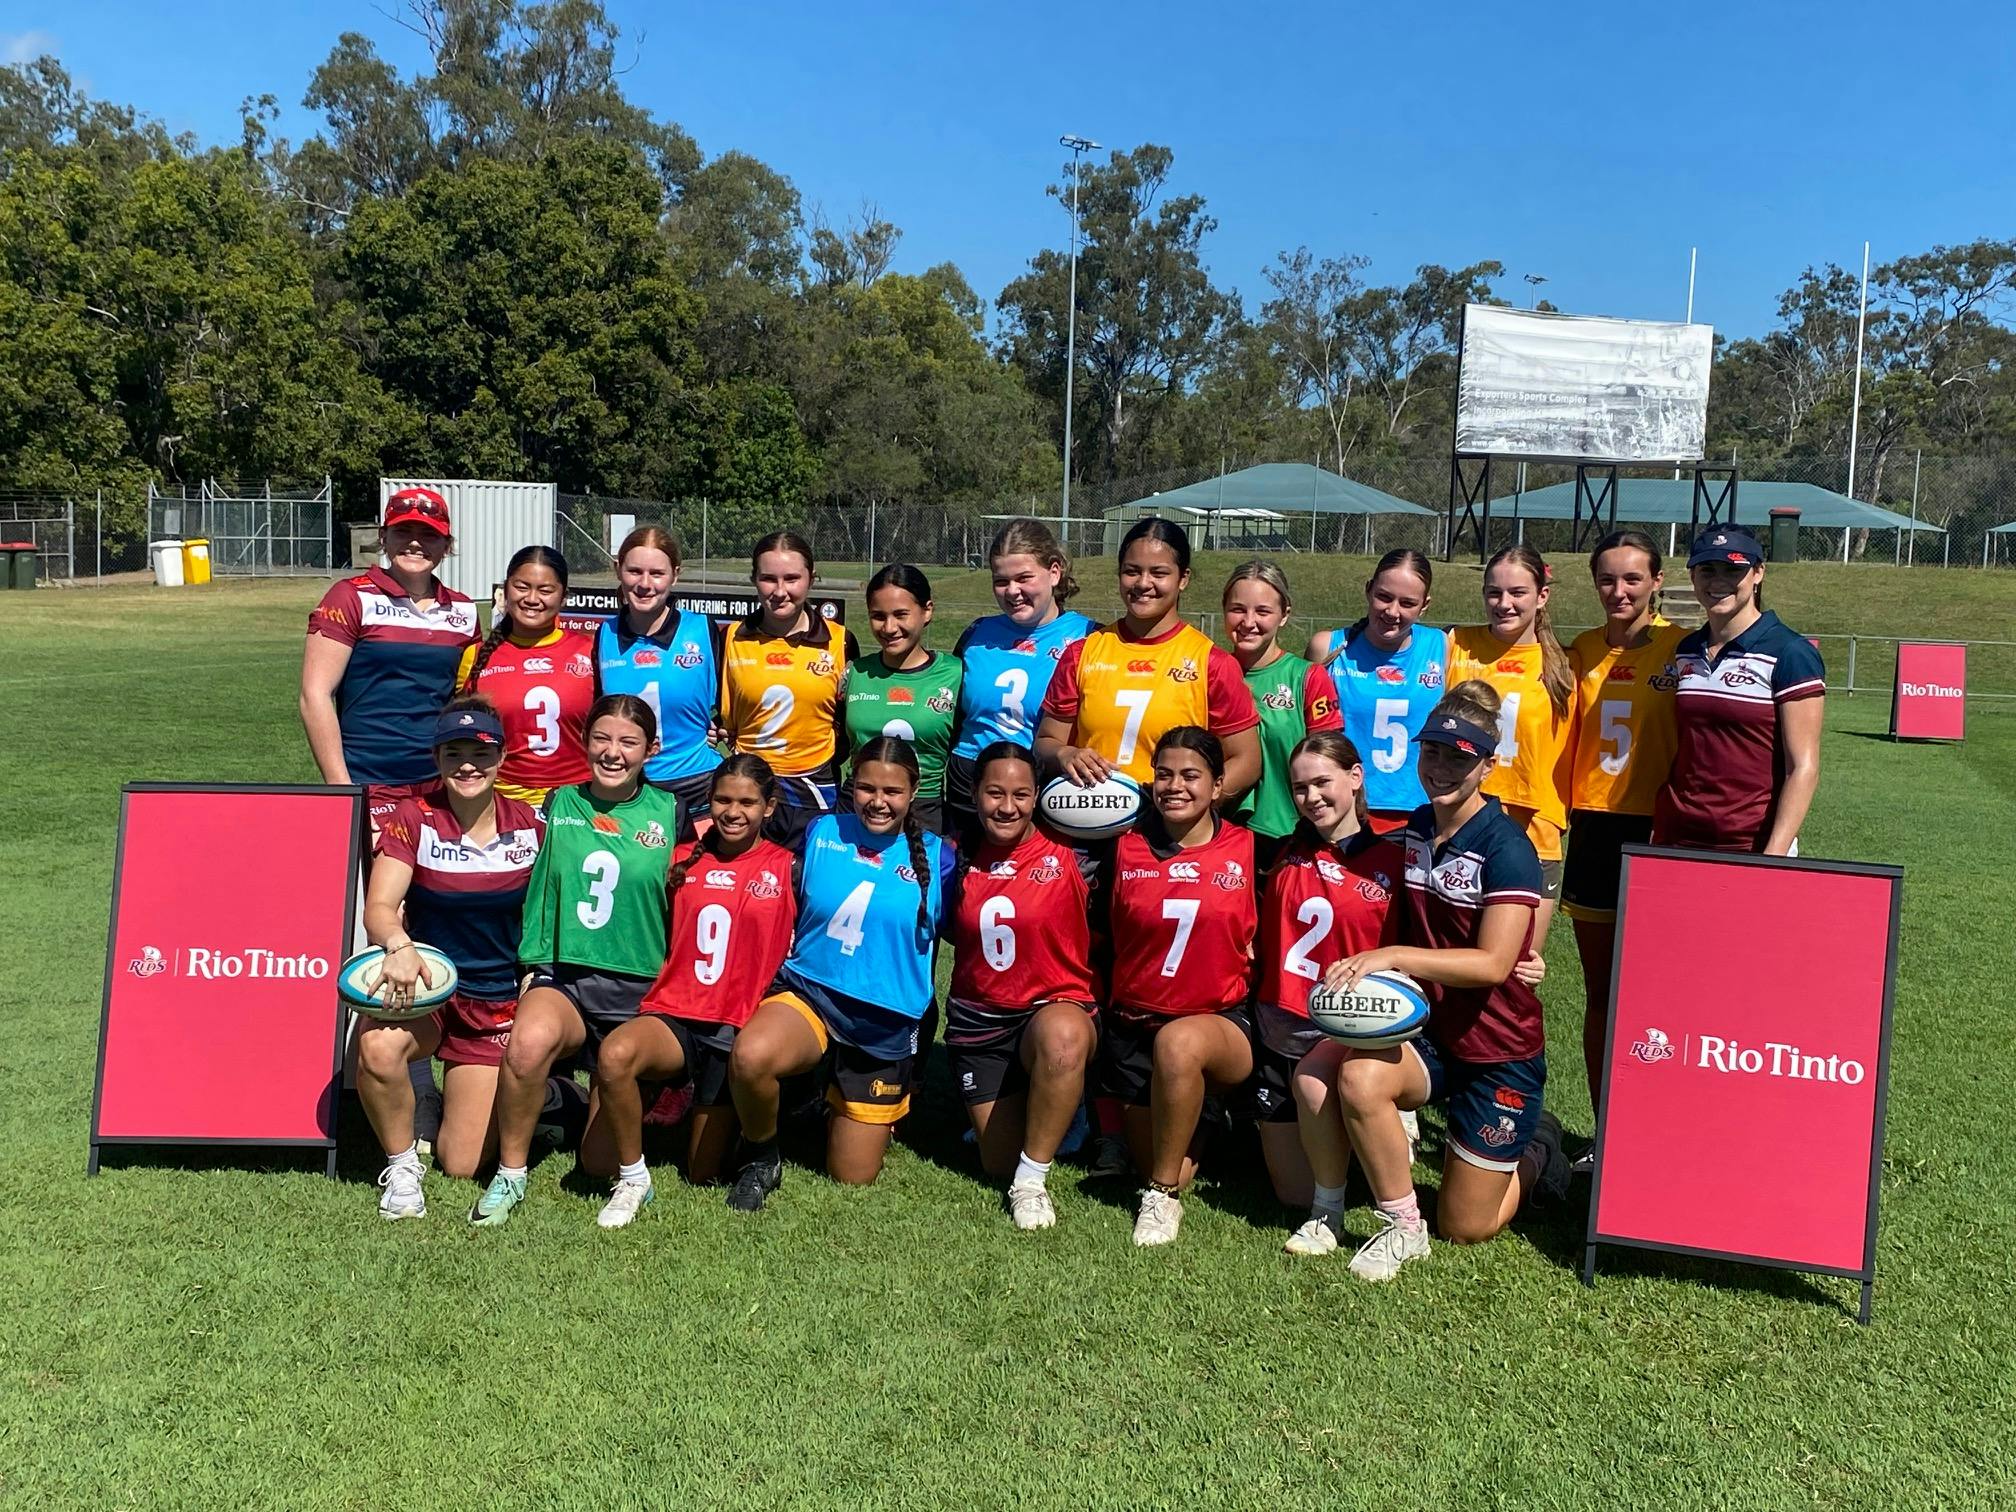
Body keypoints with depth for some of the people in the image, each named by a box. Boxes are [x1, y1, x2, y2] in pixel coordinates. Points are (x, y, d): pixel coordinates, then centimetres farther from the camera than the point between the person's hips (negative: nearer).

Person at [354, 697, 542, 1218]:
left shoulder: (527, 824, -3)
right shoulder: (414, 818, -9)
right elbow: (379, 907, -19)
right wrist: (399, 946, -40)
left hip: (496, 1003, 1)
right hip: (425, 985, -1)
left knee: (461, 1167, -1)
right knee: (377, 1047, -38)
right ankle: (401, 1164, -8)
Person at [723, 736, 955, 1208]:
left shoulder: (935, 857, -4)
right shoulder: (821, 832, -1)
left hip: (886, 1024, 0)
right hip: (806, 991, 0)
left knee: (853, 1180, 5)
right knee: (749, 1055, -35)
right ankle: (760, 1156, -4)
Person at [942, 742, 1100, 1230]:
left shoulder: (1068, 855, -7)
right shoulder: (961, 860, 3)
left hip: (1058, 1008, -3)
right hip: (979, 1023, 4)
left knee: (1061, 1035, -42)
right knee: (1000, 1164, 1)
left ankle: (1033, 1180, -22)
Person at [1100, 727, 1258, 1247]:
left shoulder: (1243, 847, -2)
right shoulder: (1129, 846, 2)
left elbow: (1251, 940, 7)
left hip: (1221, 1023, -3)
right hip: (1133, 1024, 3)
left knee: (1179, 1042, -38)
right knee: (1151, 1161, 3)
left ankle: (1164, 1195, -18)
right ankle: (1193, 1128, 39)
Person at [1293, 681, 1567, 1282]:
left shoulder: (1506, 848, -18)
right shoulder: (1412, 832, 3)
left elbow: (1492, 963, -25)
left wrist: (1392, 957, -31)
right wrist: (1363, 973, 0)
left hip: (1498, 1048, -5)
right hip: (1426, 1029, 5)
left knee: (1465, 1227, 3)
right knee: (1318, 1076, -28)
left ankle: (1535, 1152, 32)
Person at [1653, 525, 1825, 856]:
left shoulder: (1790, 654, -6)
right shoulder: (1685, 651, 10)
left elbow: (1803, 767, -10)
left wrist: (1774, 854, -17)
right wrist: (1659, 838, 8)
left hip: (1752, 847, -5)